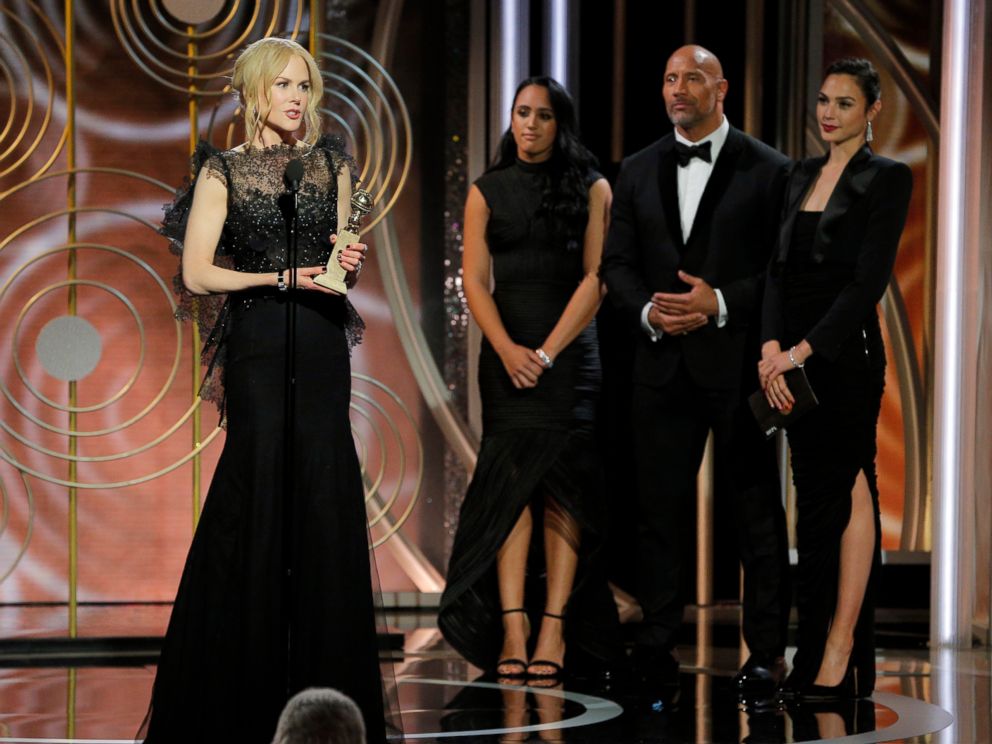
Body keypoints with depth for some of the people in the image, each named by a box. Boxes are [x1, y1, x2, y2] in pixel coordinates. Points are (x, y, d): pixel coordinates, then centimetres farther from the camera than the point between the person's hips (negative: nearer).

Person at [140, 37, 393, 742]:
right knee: (261, 492, -4)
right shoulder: (224, 171, 1)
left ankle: (322, 678, 7)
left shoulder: (331, 162, 12)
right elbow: (197, 273, -4)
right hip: (260, 345, -3)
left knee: (326, 494, 0)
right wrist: (284, 277, -12)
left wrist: (349, 262, -5)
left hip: (323, 346, 3)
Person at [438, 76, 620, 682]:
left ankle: (555, 630, -8)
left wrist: (547, 352, -11)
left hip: (571, 350, -1)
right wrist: (507, 349, -12)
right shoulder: (487, 192, 10)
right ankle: (511, 631, -11)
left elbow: (597, 278, -2)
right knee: (511, 483, -6)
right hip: (507, 349, 1)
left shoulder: (592, 189, 5)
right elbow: (475, 280, 4)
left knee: (562, 484, -6)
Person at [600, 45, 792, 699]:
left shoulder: (766, 170, -1)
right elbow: (618, 261, 11)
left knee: (757, 510, 3)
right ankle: (657, 646, 13)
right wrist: (648, 310, -8)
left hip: (741, 362, -4)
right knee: (660, 508, 6)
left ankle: (766, 650, 9)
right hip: (663, 363, 4)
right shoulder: (639, 171, 12)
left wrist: (721, 302, -17)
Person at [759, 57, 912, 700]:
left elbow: (870, 280, -14)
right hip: (794, 352, 7)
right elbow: (781, 267, 7)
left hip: (845, 352, -7)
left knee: (827, 498, -8)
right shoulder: (803, 176, 14)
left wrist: (802, 351, -18)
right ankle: (853, 645, 15)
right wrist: (772, 345, -8)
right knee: (850, 493, 10)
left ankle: (828, 662, -3)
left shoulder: (887, 178, -6)